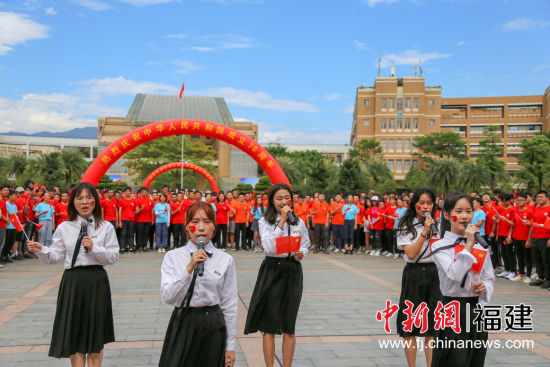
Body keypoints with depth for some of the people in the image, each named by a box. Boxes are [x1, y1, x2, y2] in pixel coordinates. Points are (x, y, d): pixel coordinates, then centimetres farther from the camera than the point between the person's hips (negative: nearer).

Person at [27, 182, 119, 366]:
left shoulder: (106, 227, 1)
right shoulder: (64, 228, 4)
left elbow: (114, 257, -2)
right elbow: (55, 256, 3)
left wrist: (94, 248, -16)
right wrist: (41, 250, -15)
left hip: (97, 281, -1)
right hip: (72, 281, 1)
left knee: (95, 334, 9)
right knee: (74, 332, 7)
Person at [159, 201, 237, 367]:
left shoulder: (225, 260, 0)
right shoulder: (173, 257, -1)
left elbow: (229, 304, 1)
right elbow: (167, 297, -11)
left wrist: (230, 345, 3)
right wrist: (189, 268, -21)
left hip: (213, 327, 1)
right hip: (182, 324, 0)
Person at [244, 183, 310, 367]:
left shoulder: (298, 222, 6)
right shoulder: (265, 222, -3)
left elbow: (305, 247, 14)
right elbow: (270, 248, -17)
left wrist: (301, 254, -10)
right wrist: (282, 220, -17)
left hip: (292, 273, 2)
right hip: (271, 271, -2)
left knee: (289, 328, 8)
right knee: (269, 326, 2)